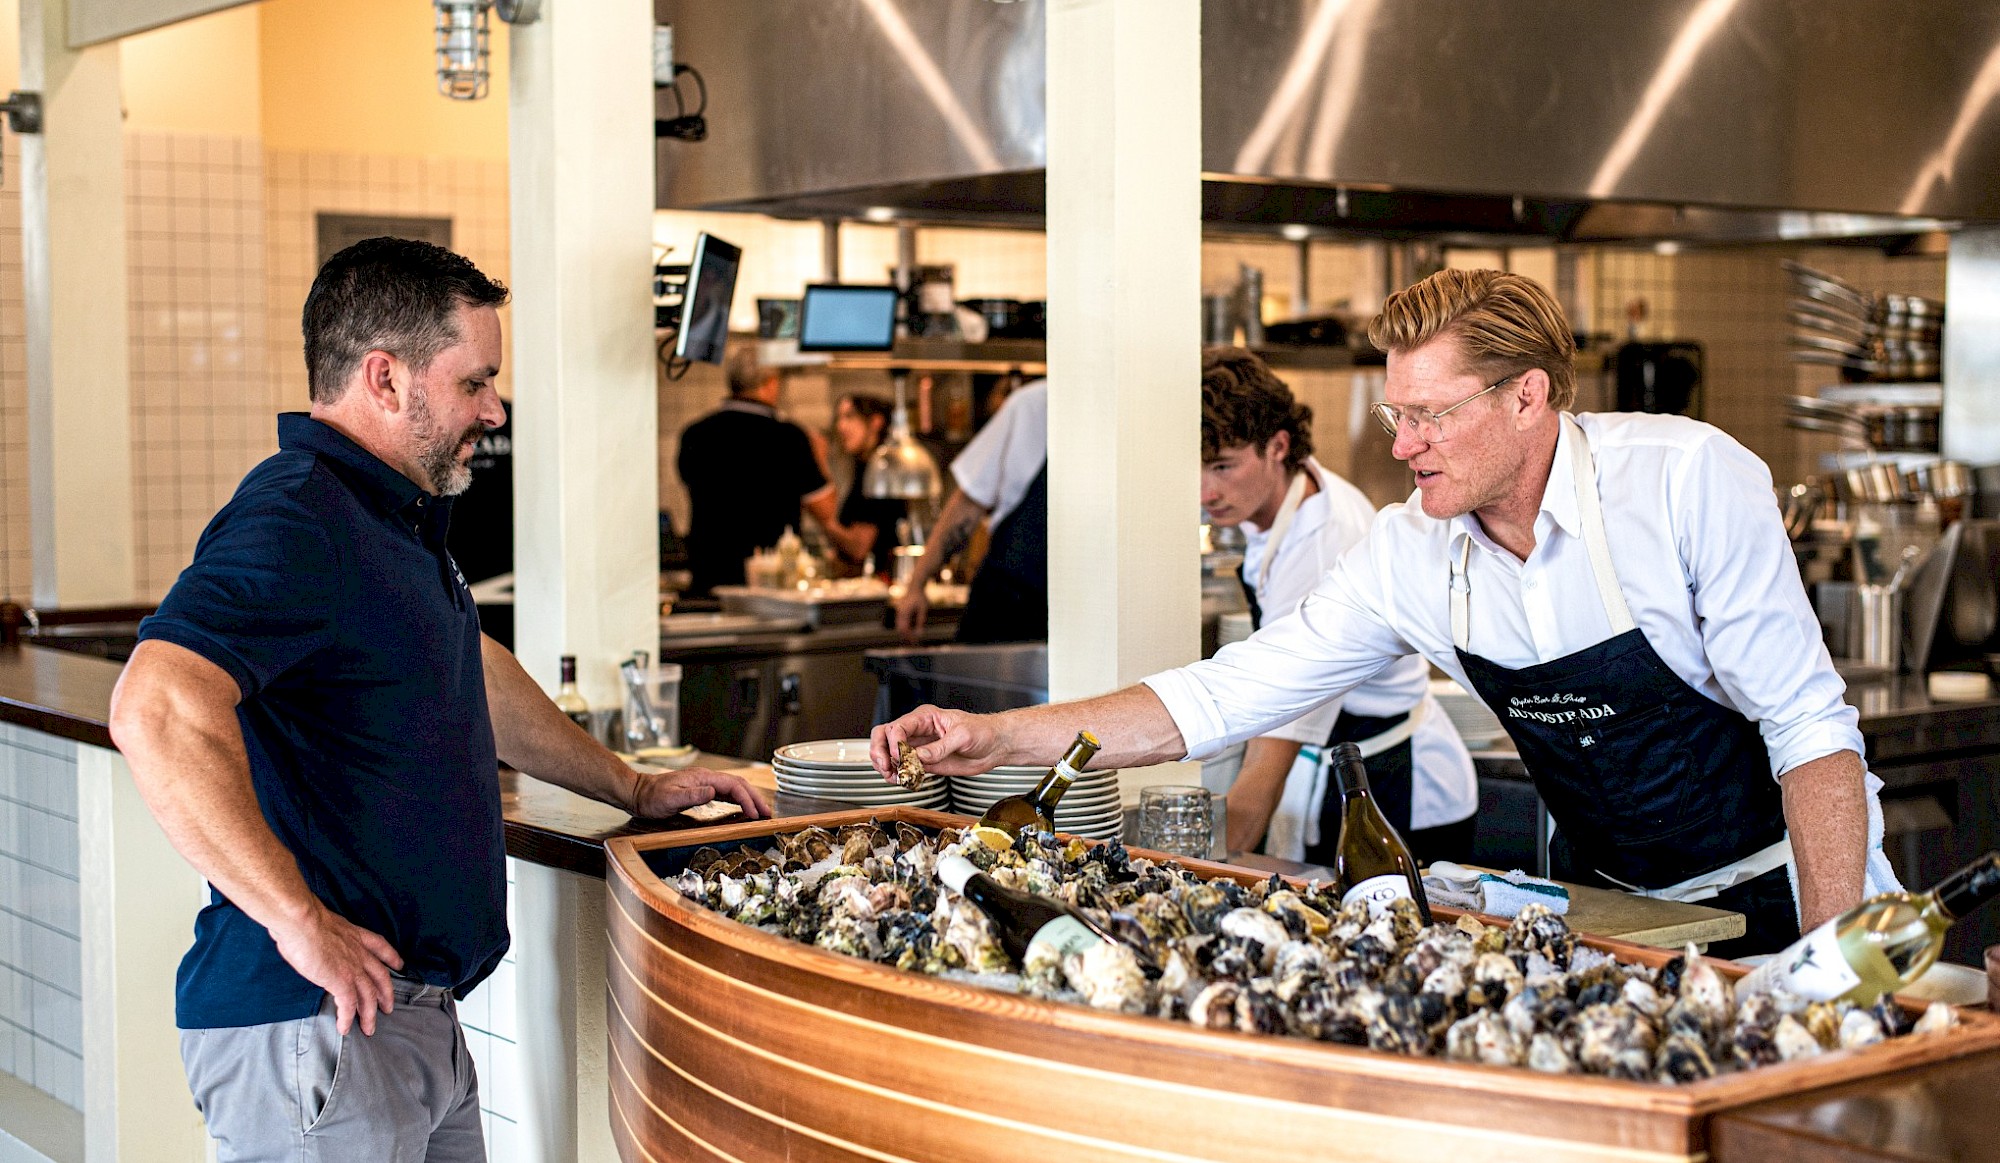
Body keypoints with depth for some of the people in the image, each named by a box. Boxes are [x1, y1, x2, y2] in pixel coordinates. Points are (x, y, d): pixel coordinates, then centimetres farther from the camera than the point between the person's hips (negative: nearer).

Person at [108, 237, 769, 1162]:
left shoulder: (398, 518, 16)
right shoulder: (296, 522, -18)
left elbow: (471, 671, 32)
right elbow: (156, 711, -33)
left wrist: (634, 791, 33)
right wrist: (301, 923, -29)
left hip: (416, 1016, 10)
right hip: (317, 1018, -10)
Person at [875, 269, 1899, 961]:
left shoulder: (1687, 481, -22)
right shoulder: (1409, 556, -9)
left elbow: (1808, 723, -18)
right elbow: (1227, 696, -6)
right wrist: (997, 738, -13)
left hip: (1782, 897, -4)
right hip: (1608, 912, 4)